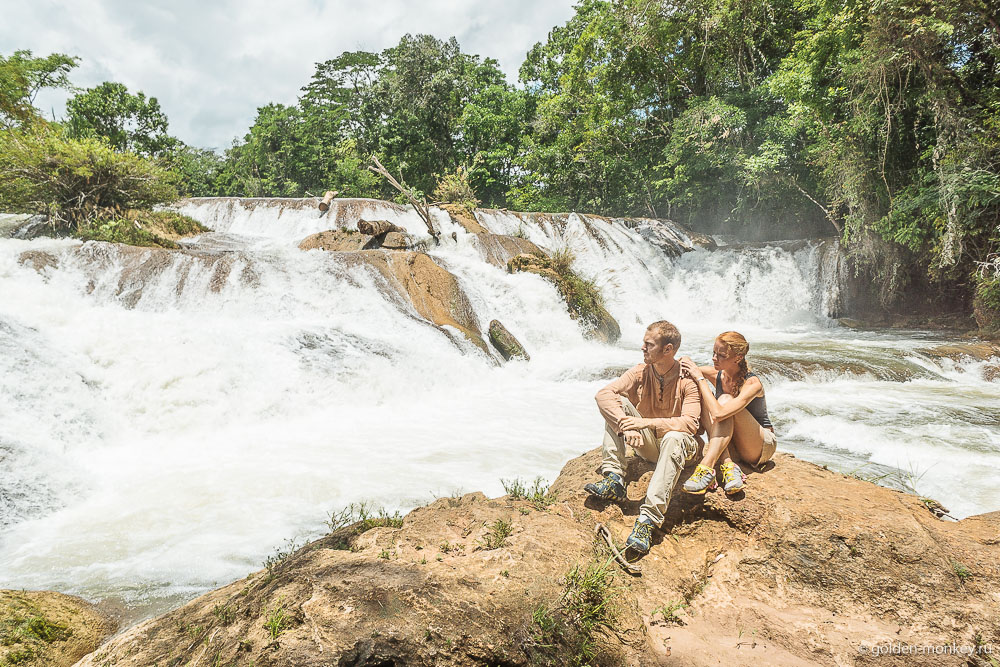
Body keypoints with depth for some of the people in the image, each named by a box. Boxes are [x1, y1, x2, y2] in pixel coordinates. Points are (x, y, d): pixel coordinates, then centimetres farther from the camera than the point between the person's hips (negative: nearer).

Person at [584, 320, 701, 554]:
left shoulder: (687, 380, -15)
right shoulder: (641, 373, -5)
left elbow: (690, 423, -27)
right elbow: (603, 393, -18)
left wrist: (647, 422, -35)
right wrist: (626, 424, -34)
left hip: (680, 446, -4)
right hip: (648, 444, 4)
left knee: (673, 438, -39)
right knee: (618, 402, -17)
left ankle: (649, 519, -45)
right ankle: (614, 479, -26)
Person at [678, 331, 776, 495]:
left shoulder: (752, 383, -24)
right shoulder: (718, 374, -6)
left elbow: (719, 414, -38)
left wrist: (700, 378, -29)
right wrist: (686, 362, -19)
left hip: (761, 447, -6)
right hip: (732, 446, 6)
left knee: (725, 400, -29)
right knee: (705, 398, -19)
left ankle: (706, 468, -38)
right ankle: (728, 465, -29)